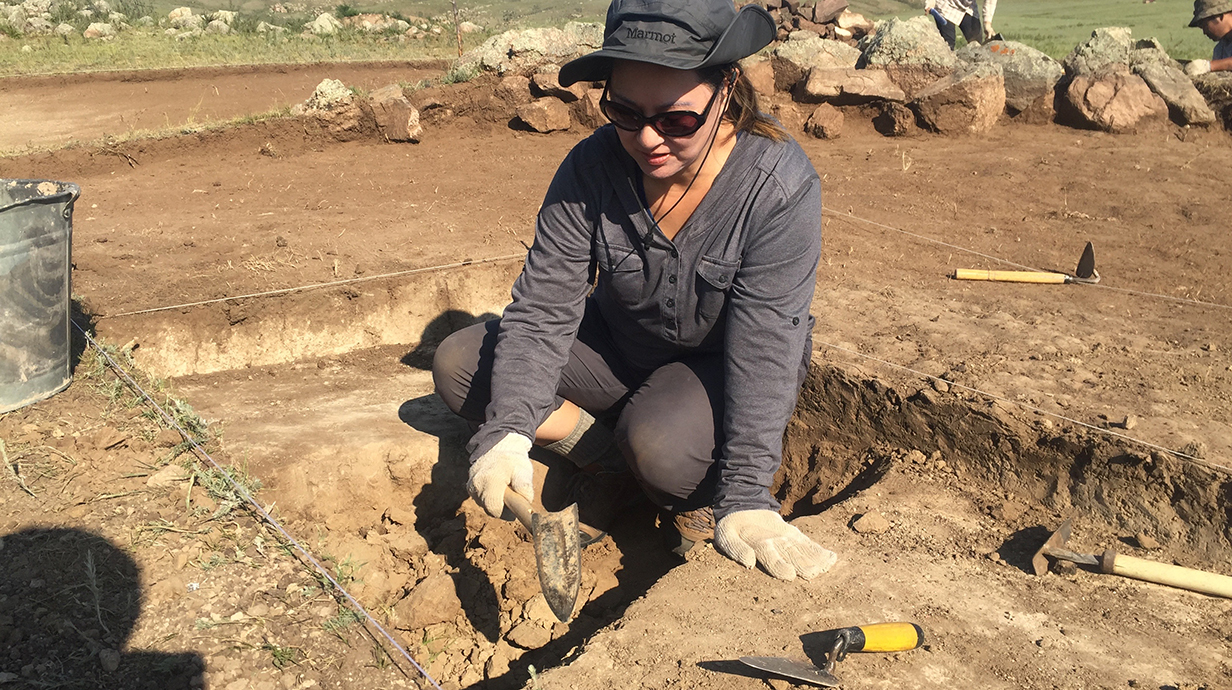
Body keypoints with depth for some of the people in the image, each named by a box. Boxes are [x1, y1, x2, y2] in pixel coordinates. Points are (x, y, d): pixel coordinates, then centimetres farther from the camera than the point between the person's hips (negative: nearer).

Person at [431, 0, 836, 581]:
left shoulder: (780, 186, -28)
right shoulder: (590, 168, -19)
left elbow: (765, 350, -30)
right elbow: (543, 308, -19)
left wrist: (744, 499, -37)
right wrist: (507, 432, -33)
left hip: (723, 365, -4)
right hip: (620, 346, 4)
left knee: (658, 444, -37)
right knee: (457, 366, -9)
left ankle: (700, 495, -2)